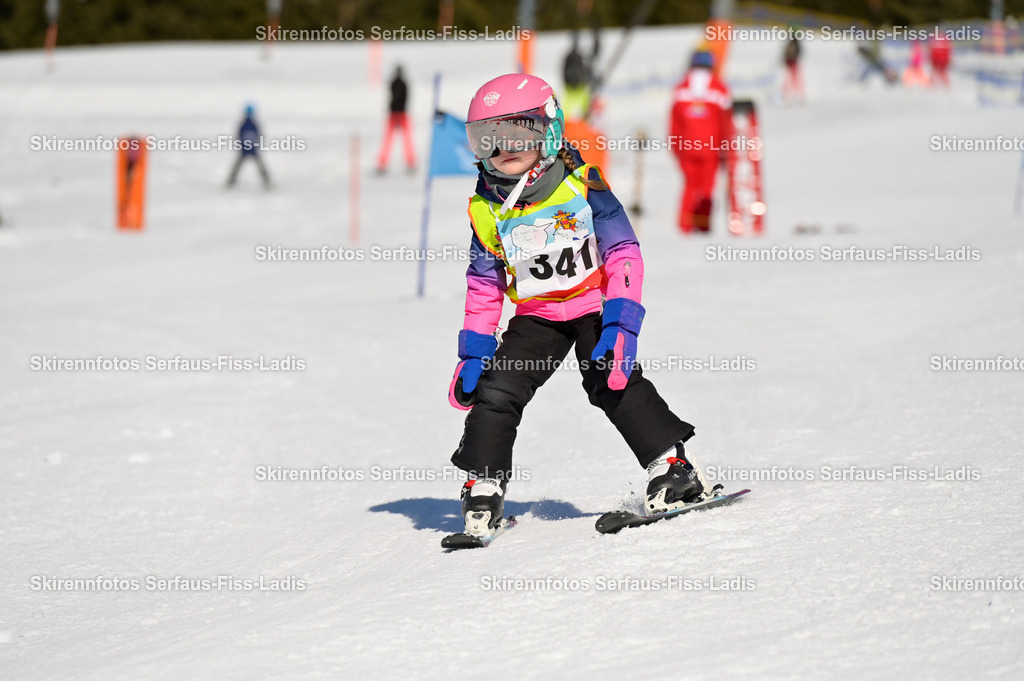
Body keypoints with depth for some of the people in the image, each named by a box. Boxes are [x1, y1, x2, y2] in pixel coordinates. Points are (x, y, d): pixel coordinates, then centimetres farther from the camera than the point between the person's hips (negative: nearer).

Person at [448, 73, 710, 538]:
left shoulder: (583, 187, -13)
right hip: (537, 316, 4)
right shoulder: (486, 210, -1)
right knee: (496, 390, -9)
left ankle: (673, 468, -16)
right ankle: (483, 489, 4)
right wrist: (473, 353, 5)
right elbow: (484, 286, 9)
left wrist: (620, 325, -22)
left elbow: (624, 255, -12)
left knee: (611, 382, -23)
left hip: (594, 305, -4)